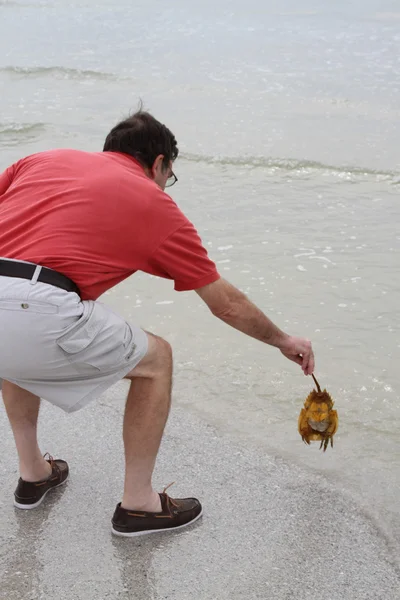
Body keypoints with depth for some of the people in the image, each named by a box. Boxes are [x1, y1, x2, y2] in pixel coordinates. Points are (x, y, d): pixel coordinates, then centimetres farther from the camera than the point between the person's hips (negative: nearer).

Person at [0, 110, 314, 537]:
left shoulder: (44, 159, 26)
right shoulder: (156, 205, 18)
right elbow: (227, 305, 26)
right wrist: (283, 341, 41)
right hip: (35, 311, -5)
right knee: (155, 360, 18)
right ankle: (138, 503, 28)